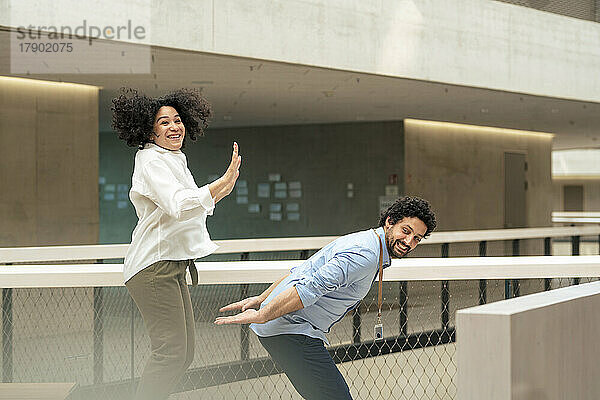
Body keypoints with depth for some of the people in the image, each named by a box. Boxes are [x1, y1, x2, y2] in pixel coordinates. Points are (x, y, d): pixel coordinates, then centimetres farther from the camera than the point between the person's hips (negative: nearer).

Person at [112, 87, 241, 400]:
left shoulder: (174, 161, 21)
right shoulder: (151, 161, -11)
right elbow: (179, 205, -27)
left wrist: (220, 193, 21)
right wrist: (223, 182, -30)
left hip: (172, 267, 10)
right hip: (154, 267, -10)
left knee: (184, 352, 10)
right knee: (171, 351, -16)